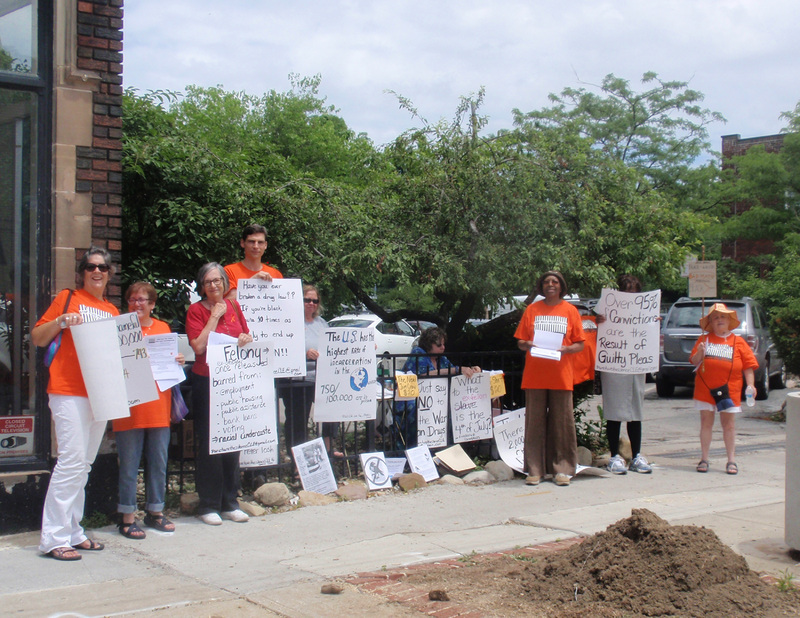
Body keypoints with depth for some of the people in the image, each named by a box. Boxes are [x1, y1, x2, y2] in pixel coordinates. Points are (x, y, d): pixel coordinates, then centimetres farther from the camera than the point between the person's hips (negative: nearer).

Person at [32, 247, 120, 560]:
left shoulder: (112, 311, 18)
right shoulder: (68, 298, 4)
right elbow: (37, 338, 2)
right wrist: (60, 322, -14)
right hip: (69, 391, -6)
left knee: (84, 464, 8)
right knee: (72, 459, -13)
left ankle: (73, 532, 15)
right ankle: (54, 538, -8)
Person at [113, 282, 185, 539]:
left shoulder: (163, 328, 13)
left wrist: (177, 361, 1)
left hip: (159, 405, 4)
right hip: (129, 408, -4)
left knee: (159, 462, 9)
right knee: (129, 464, -1)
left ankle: (155, 511, 21)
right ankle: (127, 517, 7)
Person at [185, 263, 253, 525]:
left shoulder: (233, 306, 10)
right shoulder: (196, 310, -4)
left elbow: (245, 337, 20)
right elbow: (199, 346, -15)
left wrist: (246, 338, -3)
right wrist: (215, 316, -14)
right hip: (206, 382, -5)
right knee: (209, 444, -3)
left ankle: (230, 503, 17)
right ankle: (208, 505, 6)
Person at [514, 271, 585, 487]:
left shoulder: (570, 311, 8)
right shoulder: (532, 309, 10)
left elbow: (580, 344, 6)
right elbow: (520, 342, 10)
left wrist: (565, 349, -13)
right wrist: (527, 345, -12)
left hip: (561, 375, 0)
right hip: (534, 375, 1)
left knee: (562, 422, 0)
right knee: (535, 422, 0)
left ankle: (562, 469, 7)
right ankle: (534, 470, 4)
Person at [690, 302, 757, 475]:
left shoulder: (738, 342, 6)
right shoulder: (704, 339, 8)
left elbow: (748, 365, 4)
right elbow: (694, 361, 5)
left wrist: (750, 385, -7)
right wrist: (700, 352, -16)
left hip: (729, 390, -1)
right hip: (705, 389, 1)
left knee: (729, 424, 4)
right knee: (706, 423, 5)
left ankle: (731, 461, 11)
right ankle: (704, 459, 11)